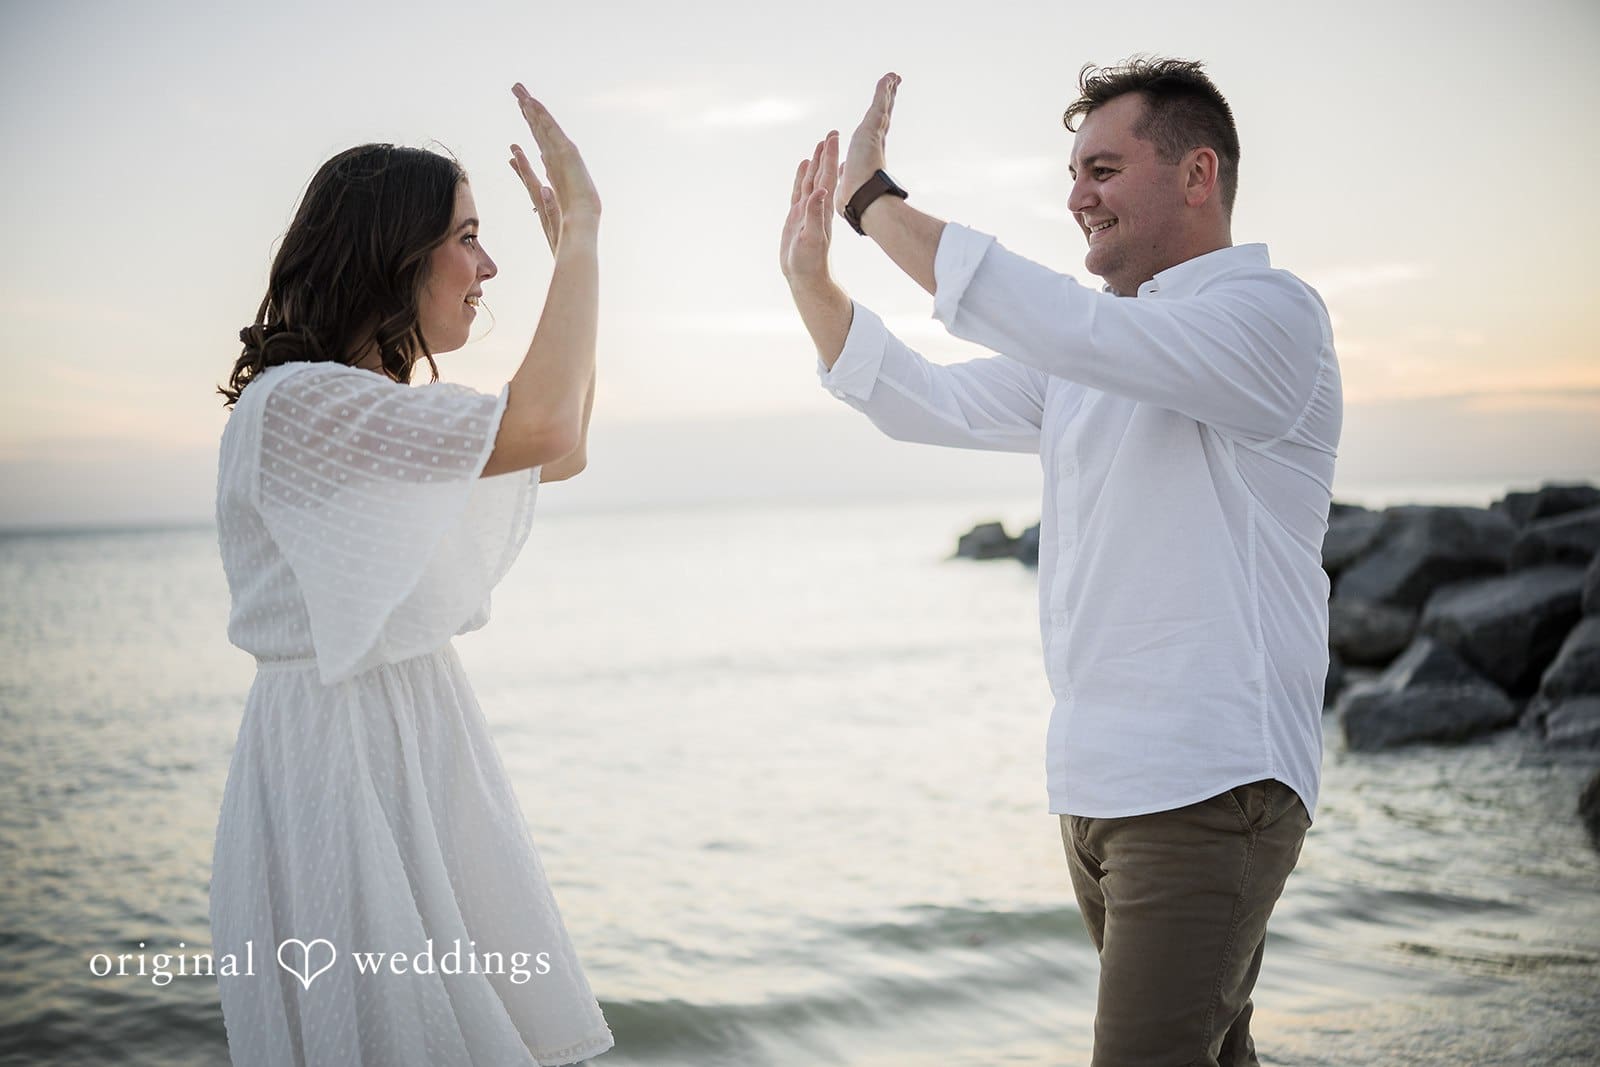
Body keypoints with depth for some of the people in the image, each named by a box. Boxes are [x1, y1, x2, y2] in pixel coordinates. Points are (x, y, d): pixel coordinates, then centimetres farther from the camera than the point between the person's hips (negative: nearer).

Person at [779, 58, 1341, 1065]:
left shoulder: (1271, 313, -11)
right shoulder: (1088, 352, 17)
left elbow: (1053, 324, -25)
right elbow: (925, 400, 19)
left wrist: (876, 199, -17)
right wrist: (812, 275, 7)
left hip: (1206, 788, -8)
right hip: (1100, 785, 8)